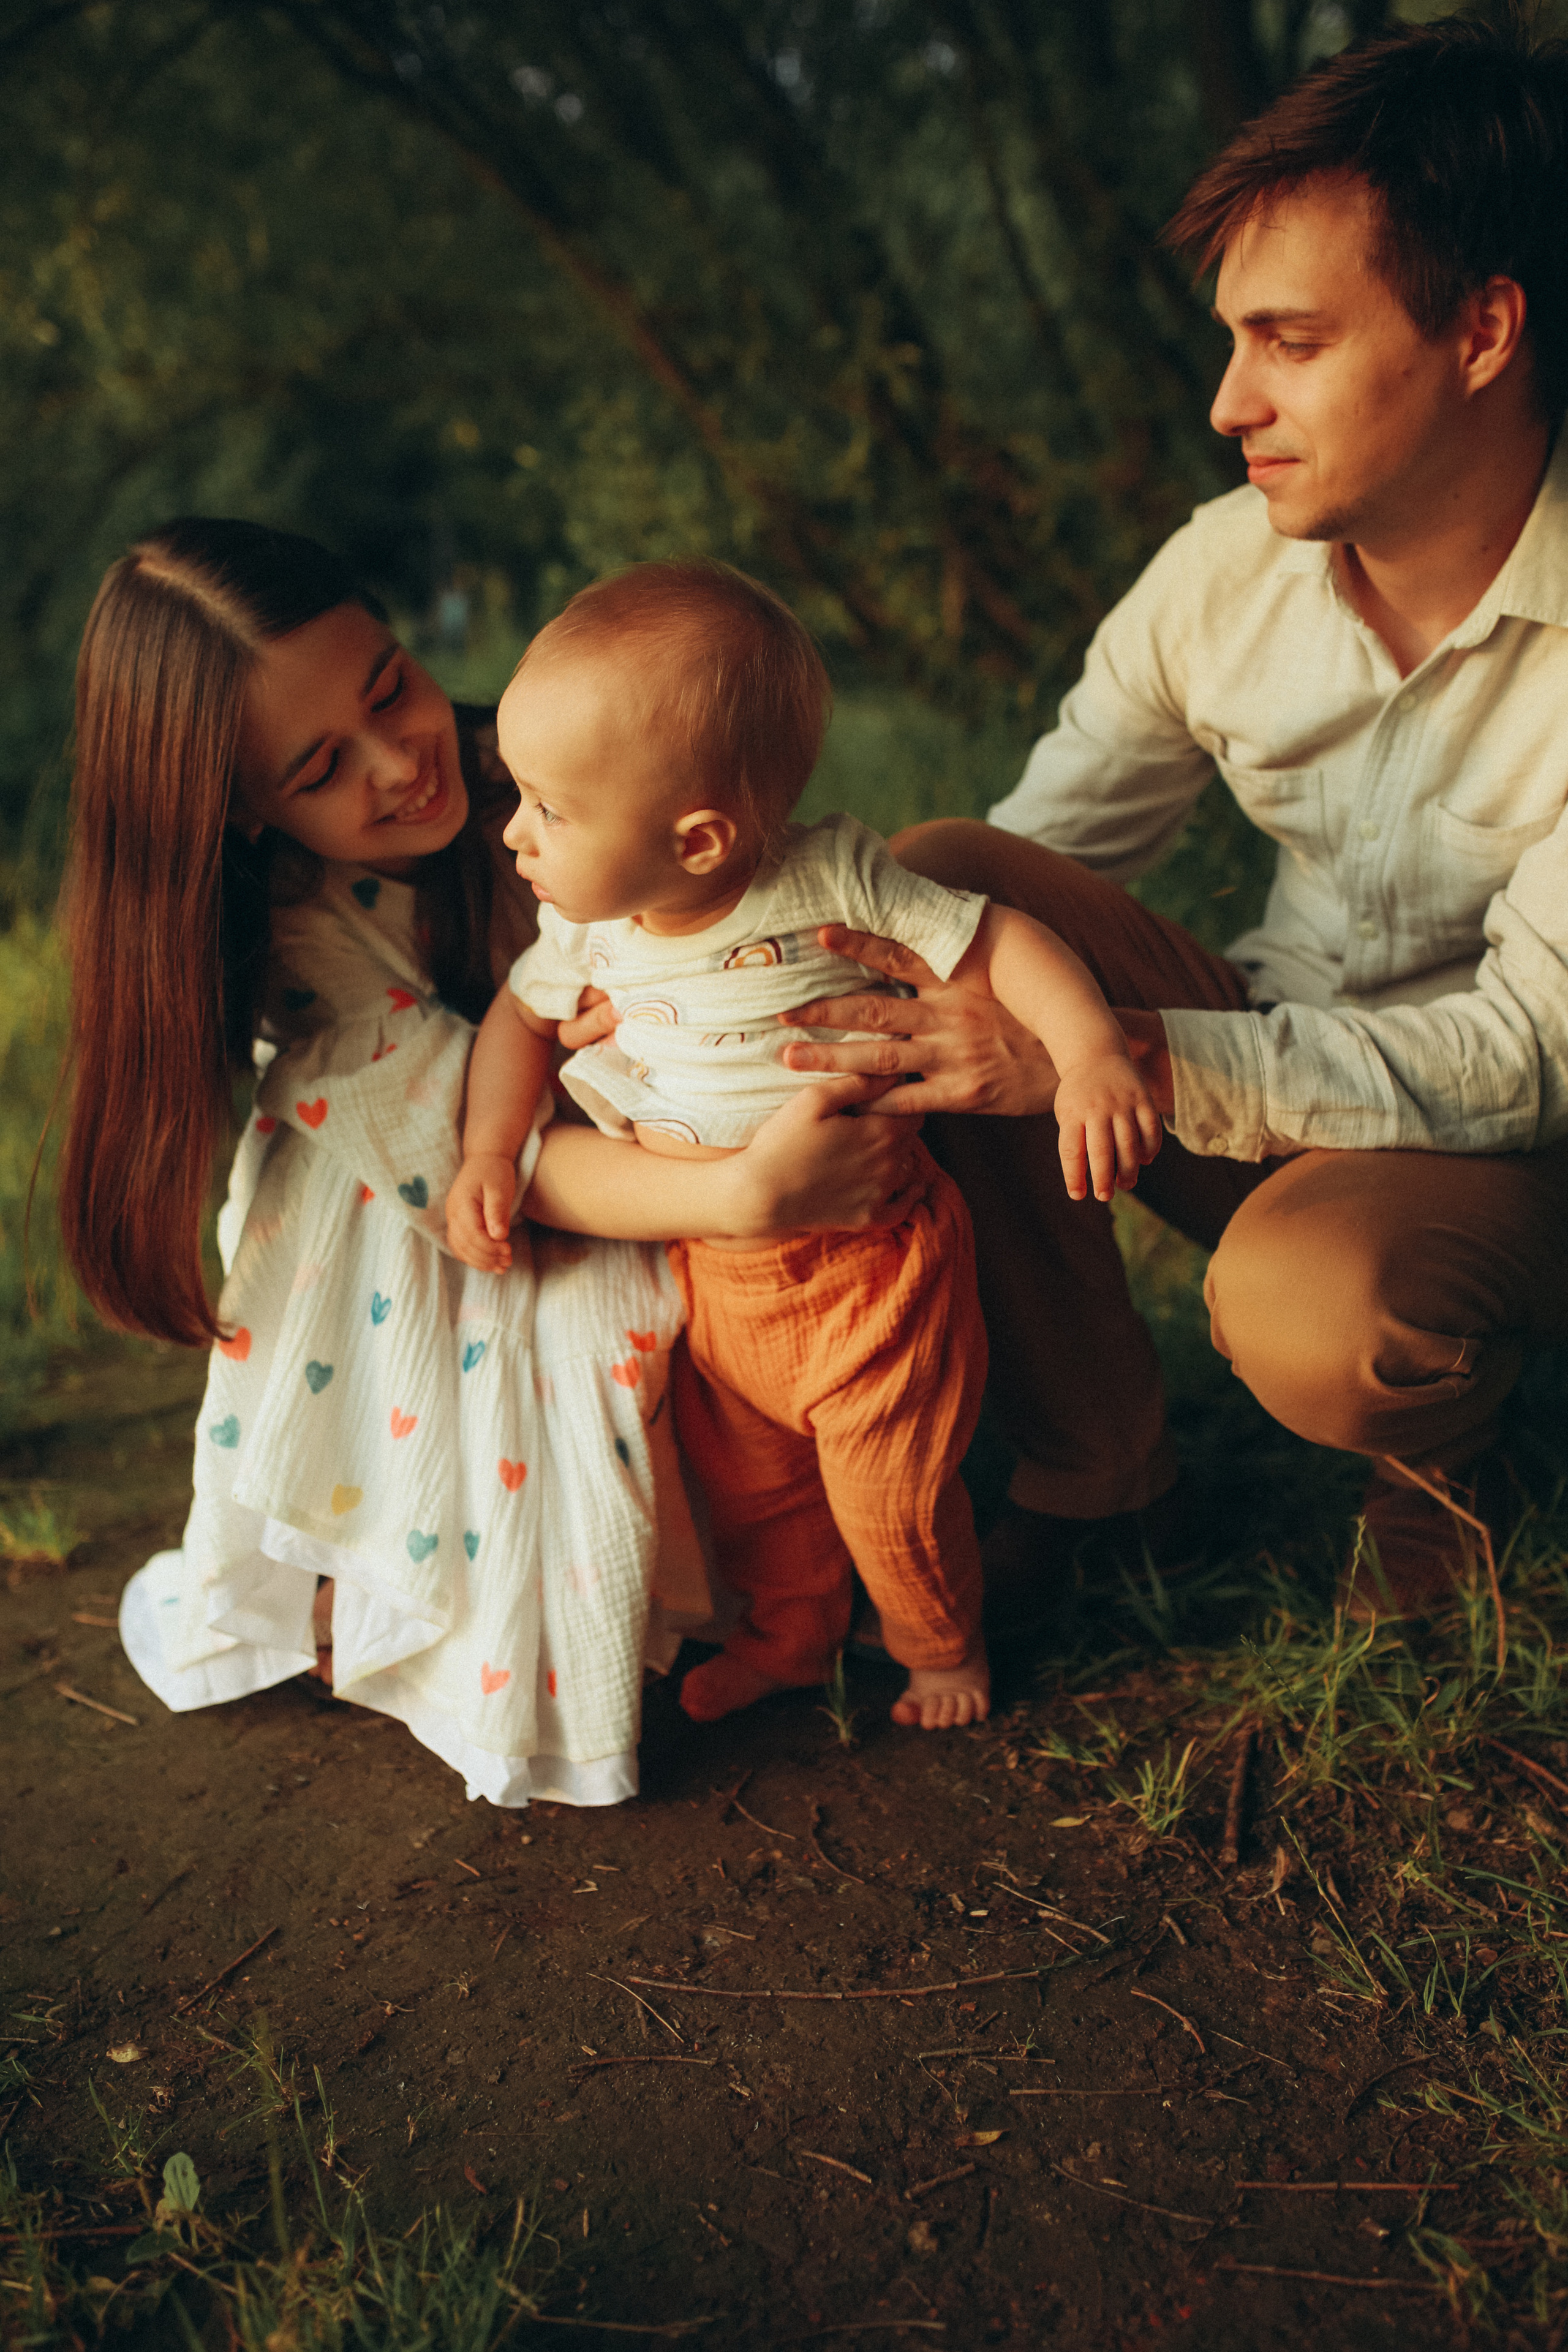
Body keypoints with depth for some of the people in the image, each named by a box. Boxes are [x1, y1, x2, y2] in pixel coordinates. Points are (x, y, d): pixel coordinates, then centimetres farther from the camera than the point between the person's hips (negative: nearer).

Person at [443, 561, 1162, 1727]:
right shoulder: (588, 930, -11)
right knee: (743, 1474, 21)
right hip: (710, 1271, 5)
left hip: (868, 1262, -5)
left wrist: (1092, 1053, -35)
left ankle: (939, 1644, 39)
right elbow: (522, 1018, 7)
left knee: (888, 1488, 6)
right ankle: (789, 1631, 50)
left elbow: (996, 942, -19)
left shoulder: (833, 884, -25)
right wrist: (488, 1156, -6)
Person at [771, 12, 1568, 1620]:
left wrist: (1100, 1052, -35)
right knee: (937, 883, -20)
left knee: (1306, 1304, -39)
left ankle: (1439, 1452, 3)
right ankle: (1097, 1474, -7)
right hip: (1272, 1070, 5)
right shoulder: (1226, 570, -7)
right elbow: (1026, 866, -1)